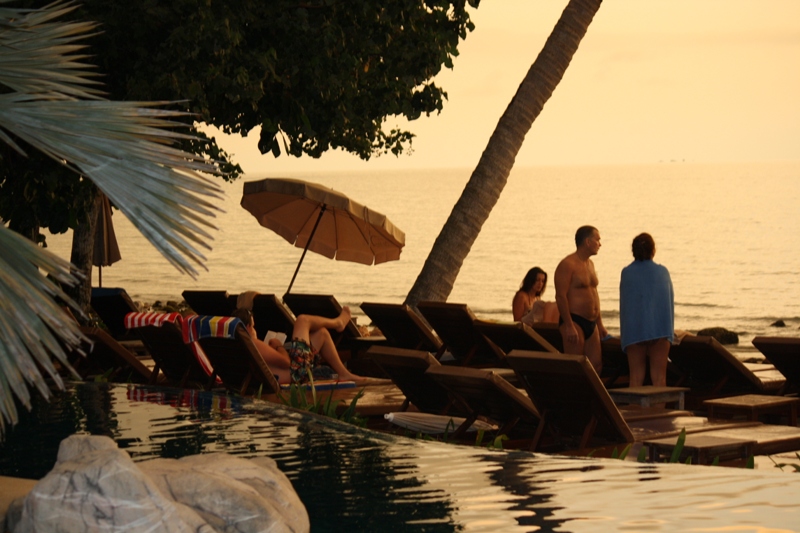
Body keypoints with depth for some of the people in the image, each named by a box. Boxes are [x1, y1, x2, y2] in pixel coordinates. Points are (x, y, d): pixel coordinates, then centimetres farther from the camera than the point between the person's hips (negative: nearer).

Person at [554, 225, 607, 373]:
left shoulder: (590, 264, 18)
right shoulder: (567, 264, -11)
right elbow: (561, 296, -17)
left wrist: (600, 323, 21)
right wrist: (569, 326, -22)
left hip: (591, 323, 9)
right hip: (574, 321, -9)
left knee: (596, 365, 5)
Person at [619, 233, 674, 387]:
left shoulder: (627, 273, 1)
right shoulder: (662, 272, 3)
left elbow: (624, 304, 5)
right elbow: (671, 301, 8)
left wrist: (623, 333, 14)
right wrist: (669, 330, 19)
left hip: (634, 330, 0)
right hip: (660, 329, 0)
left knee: (636, 376, 3)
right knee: (659, 377, 1)